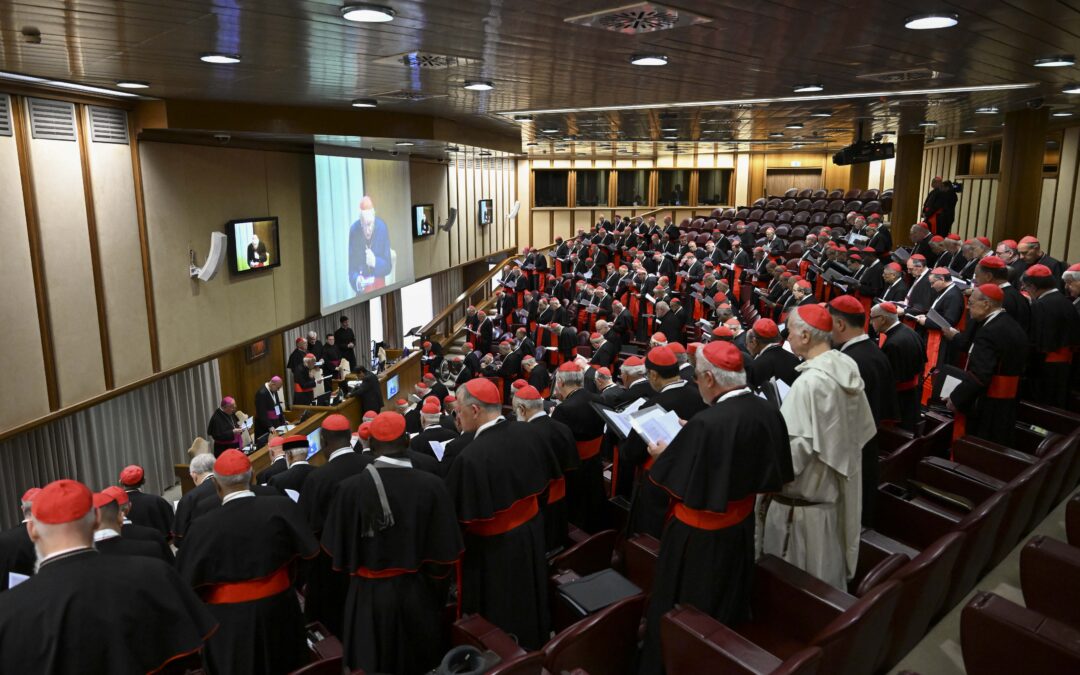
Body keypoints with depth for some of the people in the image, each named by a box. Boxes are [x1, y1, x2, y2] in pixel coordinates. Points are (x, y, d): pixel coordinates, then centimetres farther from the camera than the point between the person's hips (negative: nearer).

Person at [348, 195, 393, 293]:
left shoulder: (382, 228, -12)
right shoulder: (353, 230, -12)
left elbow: (388, 266, -6)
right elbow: (351, 268, -7)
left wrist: (375, 262, -25)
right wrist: (357, 281, -27)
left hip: (379, 282, 0)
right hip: (362, 285, 0)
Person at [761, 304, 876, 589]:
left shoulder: (809, 383, -27)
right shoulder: (847, 368, -1)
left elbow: (794, 451, -27)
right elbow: (861, 429, 10)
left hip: (803, 498, -8)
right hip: (835, 487, 9)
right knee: (827, 564, 24)